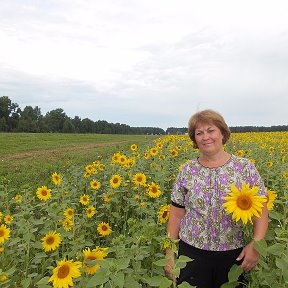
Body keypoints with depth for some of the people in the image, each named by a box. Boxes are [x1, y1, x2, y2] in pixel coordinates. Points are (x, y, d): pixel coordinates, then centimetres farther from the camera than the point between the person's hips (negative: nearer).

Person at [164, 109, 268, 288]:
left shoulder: (246, 167, -5)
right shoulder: (187, 171, -2)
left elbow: (261, 211, -3)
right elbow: (176, 215, 2)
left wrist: (256, 244, -18)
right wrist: (170, 255, 1)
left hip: (234, 254, 0)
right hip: (192, 252, 1)